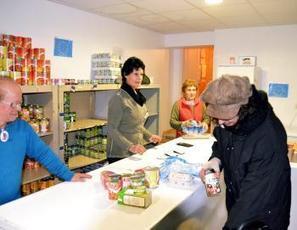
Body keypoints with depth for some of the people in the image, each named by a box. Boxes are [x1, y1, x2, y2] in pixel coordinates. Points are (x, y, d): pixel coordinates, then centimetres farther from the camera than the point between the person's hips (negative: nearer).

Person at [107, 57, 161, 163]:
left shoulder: (138, 96, 7)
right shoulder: (118, 98, -15)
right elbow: (112, 129, -16)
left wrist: (149, 136, 7)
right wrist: (130, 146, -25)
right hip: (120, 155, -7)